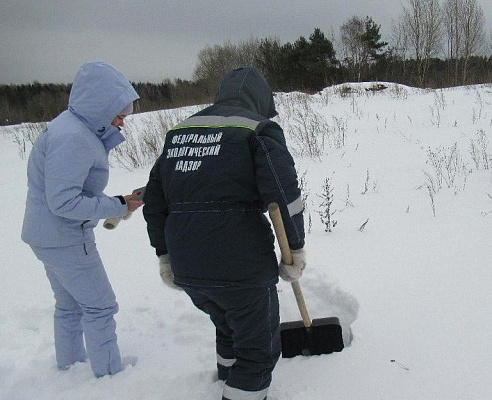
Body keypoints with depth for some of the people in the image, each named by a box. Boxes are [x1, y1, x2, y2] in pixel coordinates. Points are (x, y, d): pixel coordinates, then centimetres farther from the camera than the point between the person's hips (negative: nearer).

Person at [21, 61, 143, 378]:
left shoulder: (78, 129, 6)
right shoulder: (72, 138, -25)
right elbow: (63, 201, -28)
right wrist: (118, 206, -23)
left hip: (51, 236, 10)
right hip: (65, 241, -10)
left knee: (70, 305, 22)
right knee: (100, 307, 1)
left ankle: (70, 368, 38)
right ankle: (109, 377, 14)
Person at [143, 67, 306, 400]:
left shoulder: (180, 131, 15)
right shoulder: (259, 129, -4)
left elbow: (154, 200, 16)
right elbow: (284, 193, -14)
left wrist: (166, 256, 22)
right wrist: (296, 250, -3)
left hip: (187, 269, 7)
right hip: (241, 267, -7)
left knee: (230, 327, 31)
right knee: (259, 349, 11)